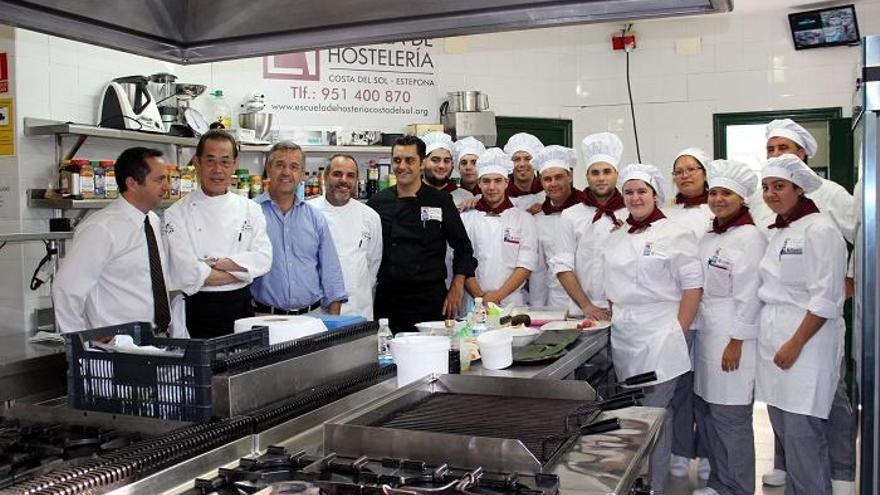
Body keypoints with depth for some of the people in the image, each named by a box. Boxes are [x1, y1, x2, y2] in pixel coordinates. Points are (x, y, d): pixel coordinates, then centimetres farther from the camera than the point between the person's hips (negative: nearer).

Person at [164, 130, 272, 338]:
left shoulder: (250, 209, 8)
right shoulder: (177, 213, -2)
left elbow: (263, 259, -3)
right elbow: (185, 273, -13)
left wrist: (216, 263, -13)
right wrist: (242, 271, -8)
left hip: (241, 307, 3)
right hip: (199, 311, -3)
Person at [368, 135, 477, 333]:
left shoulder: (441, 201, 4)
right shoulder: (377, 203, 6)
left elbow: (463, 248, 7)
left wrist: (456, 289, 0)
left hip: (431, 300, -1)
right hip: (388, 300, 1)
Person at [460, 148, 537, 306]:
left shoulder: (524, 219, 8)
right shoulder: (466, 218, 9)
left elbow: (525, 266, 0)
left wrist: (498, 295, -9)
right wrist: (480, 297, -9)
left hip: (512, 304, 0)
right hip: (474, 304, 0)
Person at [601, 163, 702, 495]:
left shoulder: (675, 235, -4)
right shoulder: (616, 238, 14)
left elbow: (693, 288, -5)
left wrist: (677, 334, -8)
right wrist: (613, 320, 12)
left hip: (659, 341, -5)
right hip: (622, 339, 6)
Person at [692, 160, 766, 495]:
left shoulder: (749, 237, -11)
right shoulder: (709, 237, 14)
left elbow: (748, 295, -15)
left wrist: (736, 342, -16)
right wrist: (692, 328, 14)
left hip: (732, 339, -8)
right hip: (705, 335, 8)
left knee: (730, 417, -2)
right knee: (709, 413, 13)